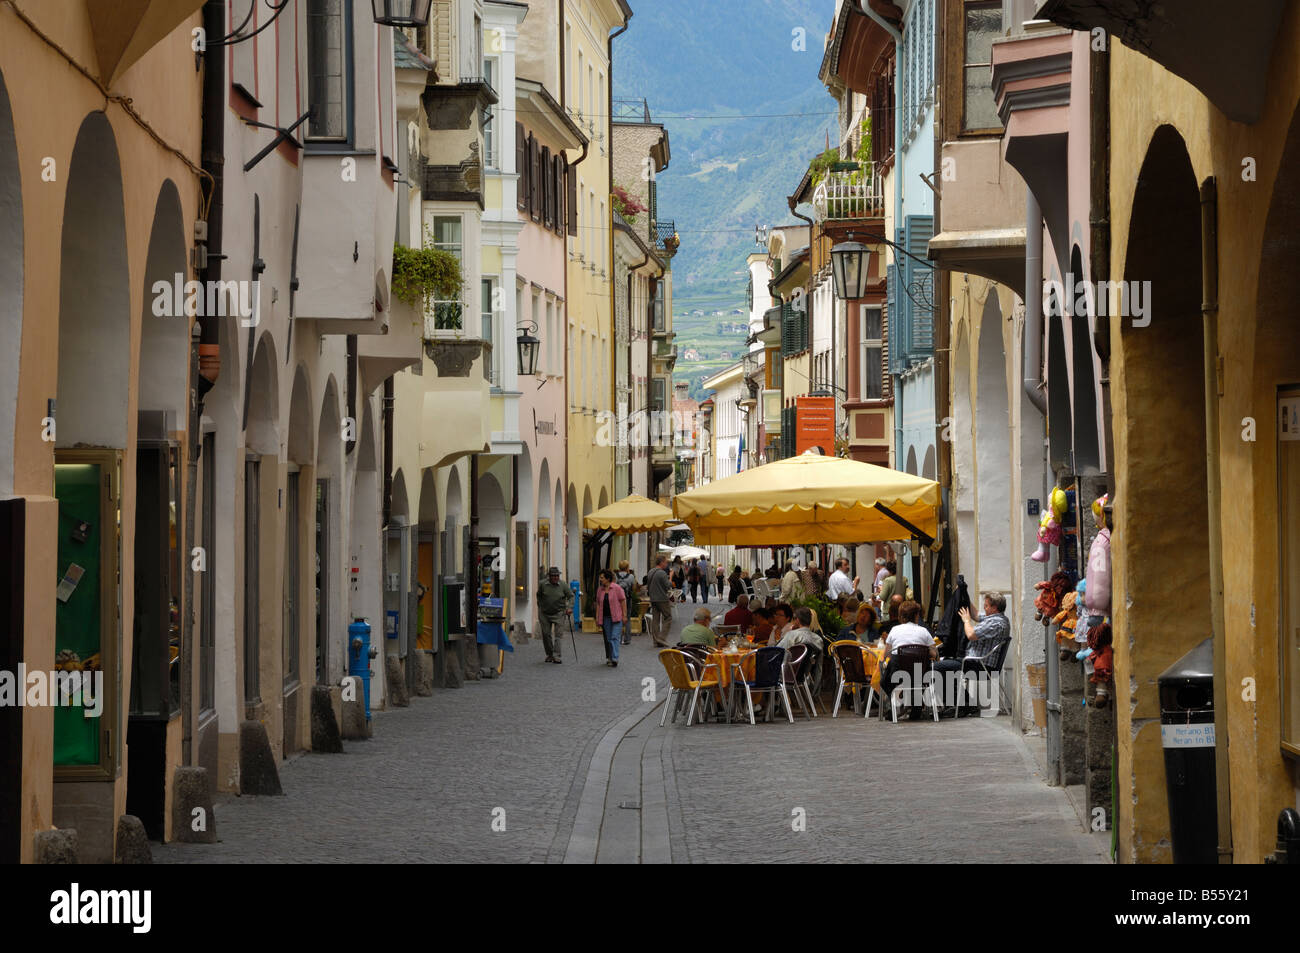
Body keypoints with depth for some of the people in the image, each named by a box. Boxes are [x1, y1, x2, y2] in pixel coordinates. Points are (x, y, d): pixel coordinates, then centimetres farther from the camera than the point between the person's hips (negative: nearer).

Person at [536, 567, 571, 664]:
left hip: (558, 613, -2)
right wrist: (540, 606, 10)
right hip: (544, 614, 2)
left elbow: (571, 596, 0)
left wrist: (569, 607, -12)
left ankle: (556, 656, -14)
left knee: (558, 634, -11)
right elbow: (538, 595, 13)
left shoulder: (562, 586, -6)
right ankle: (549, 655, 20)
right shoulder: (543, 585, -4)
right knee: (546, 634, 5)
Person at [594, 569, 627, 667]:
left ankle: (615, 659, -17)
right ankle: (609, 658, 20)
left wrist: (624, 616, -7)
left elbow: (623, 602, -5)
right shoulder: (599, 589, 8)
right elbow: (598, 604, 11)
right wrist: (597, 617, 7)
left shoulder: (617, 588, -7)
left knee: (615, 637, -12)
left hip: (616, 617, -5)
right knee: (608, 639, 9)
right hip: (605, 618, 5)